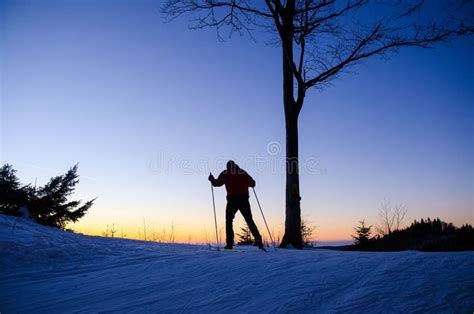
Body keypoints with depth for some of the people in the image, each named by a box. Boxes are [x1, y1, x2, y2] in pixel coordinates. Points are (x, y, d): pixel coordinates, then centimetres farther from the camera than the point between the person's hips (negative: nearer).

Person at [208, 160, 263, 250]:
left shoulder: (225, 173, 3)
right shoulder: (243, 172, 10)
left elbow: (217, 183, -5)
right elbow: (252, 184, 10)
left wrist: (212, 179, 15)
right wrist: (245, 182, 32)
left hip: (232, 200, -2)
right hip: (244, 200, 2)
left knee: (229, 221, 9)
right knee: (249, 221, 9)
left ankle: (229, 243, -1)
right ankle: (258, 239, -2)